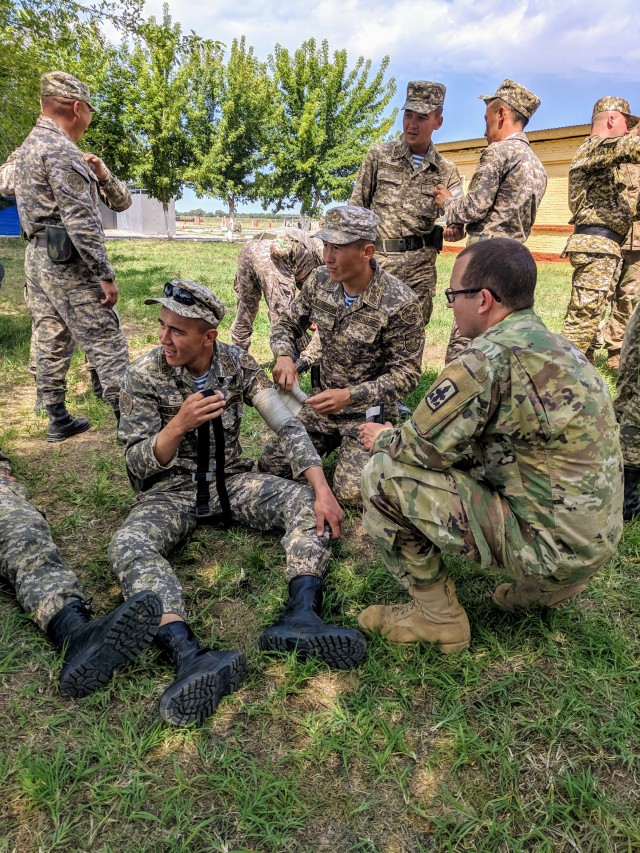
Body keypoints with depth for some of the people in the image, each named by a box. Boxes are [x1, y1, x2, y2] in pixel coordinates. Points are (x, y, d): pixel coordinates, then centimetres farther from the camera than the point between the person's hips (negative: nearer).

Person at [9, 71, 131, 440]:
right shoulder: (61, 150, -14)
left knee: (51, 342, 11)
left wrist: (100, 175, 9)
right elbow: (80, 221, -21)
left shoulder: (25, 150, 18)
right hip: (68, 262, -10)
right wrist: (106, 274, -19)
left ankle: (59, 420, 18)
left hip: (38, 257, 10)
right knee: (107, 343, -6)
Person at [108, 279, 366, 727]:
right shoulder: (144, 376, -10)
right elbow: (139, 465, -10)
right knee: (129, 545, -33)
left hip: (232, 479, 2)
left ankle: (302, 614, -42)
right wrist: (179, 425, -30)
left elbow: (288, 426, -10)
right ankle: (190, 656, -52)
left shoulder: (238, 363, -5)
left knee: (307, 502, -22)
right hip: (171, 489, -2)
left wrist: (322, 489, -24)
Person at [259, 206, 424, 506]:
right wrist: (284, 356, -14)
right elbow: (287, 323, 9)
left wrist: (350, 396, -29)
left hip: (369, 412, -5)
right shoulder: (320, 281, -5)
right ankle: (334, 443, 23)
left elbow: (407, 373, -17)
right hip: (322, 403, 5)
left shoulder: (400, 304, -22)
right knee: (270, 465, 0)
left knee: (351, 493, -19)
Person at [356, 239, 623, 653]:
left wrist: (383, 440, 7)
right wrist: (400, 436, 15)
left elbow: (423, 448, -15)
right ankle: (545, 587, 21)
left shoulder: (491, 356, -21)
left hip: (550, 546, -9)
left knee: (384, 473, -11)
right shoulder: (560, 347, 8)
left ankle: (438, 617, 5)